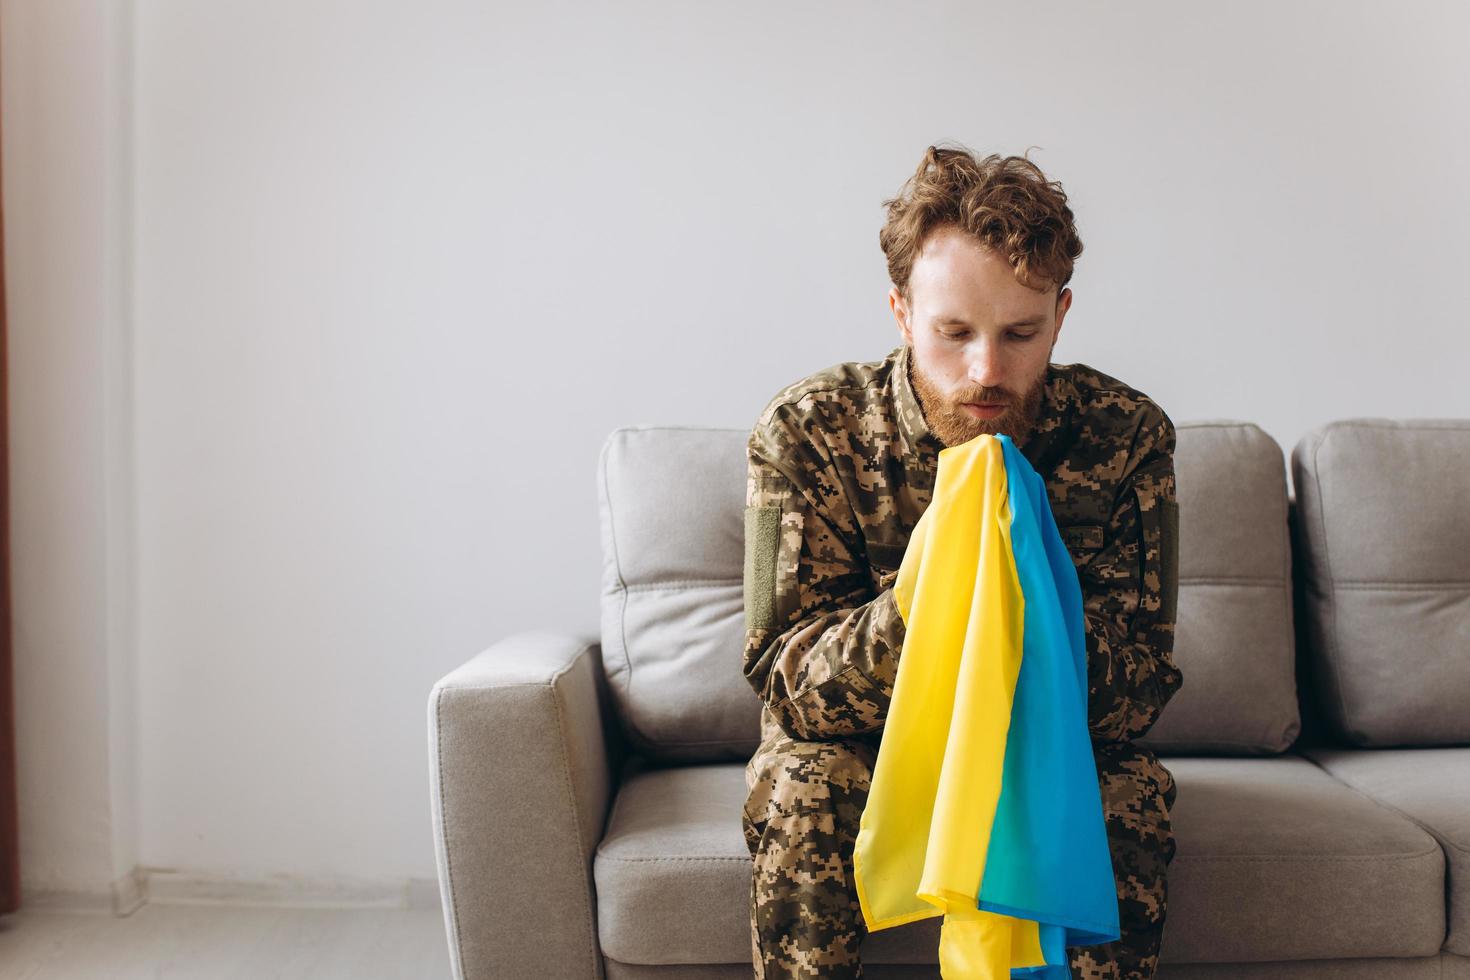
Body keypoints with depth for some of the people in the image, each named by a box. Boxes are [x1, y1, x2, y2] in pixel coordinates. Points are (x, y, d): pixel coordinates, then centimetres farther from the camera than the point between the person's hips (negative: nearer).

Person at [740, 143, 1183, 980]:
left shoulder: (1126, 435, -16)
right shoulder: (804, 431, -20)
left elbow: (1138, 694, -17)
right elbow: (785, 678, -21)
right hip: (859, 743, 0)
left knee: (1129, 791, -29)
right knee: (802, 790, -31)